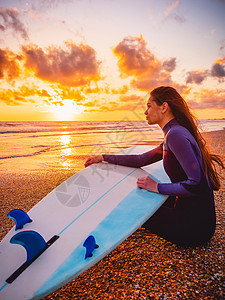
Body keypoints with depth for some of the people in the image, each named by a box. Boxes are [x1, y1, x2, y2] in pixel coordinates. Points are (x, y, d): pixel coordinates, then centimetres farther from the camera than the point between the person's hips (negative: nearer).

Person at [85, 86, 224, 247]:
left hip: (196, 224, -9)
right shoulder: (173, 134, 10)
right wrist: (104, 158, 18)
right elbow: (141, 160, 15)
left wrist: (157, 187, -18)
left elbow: (196, 184, -28)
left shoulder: (176, 135, -21)